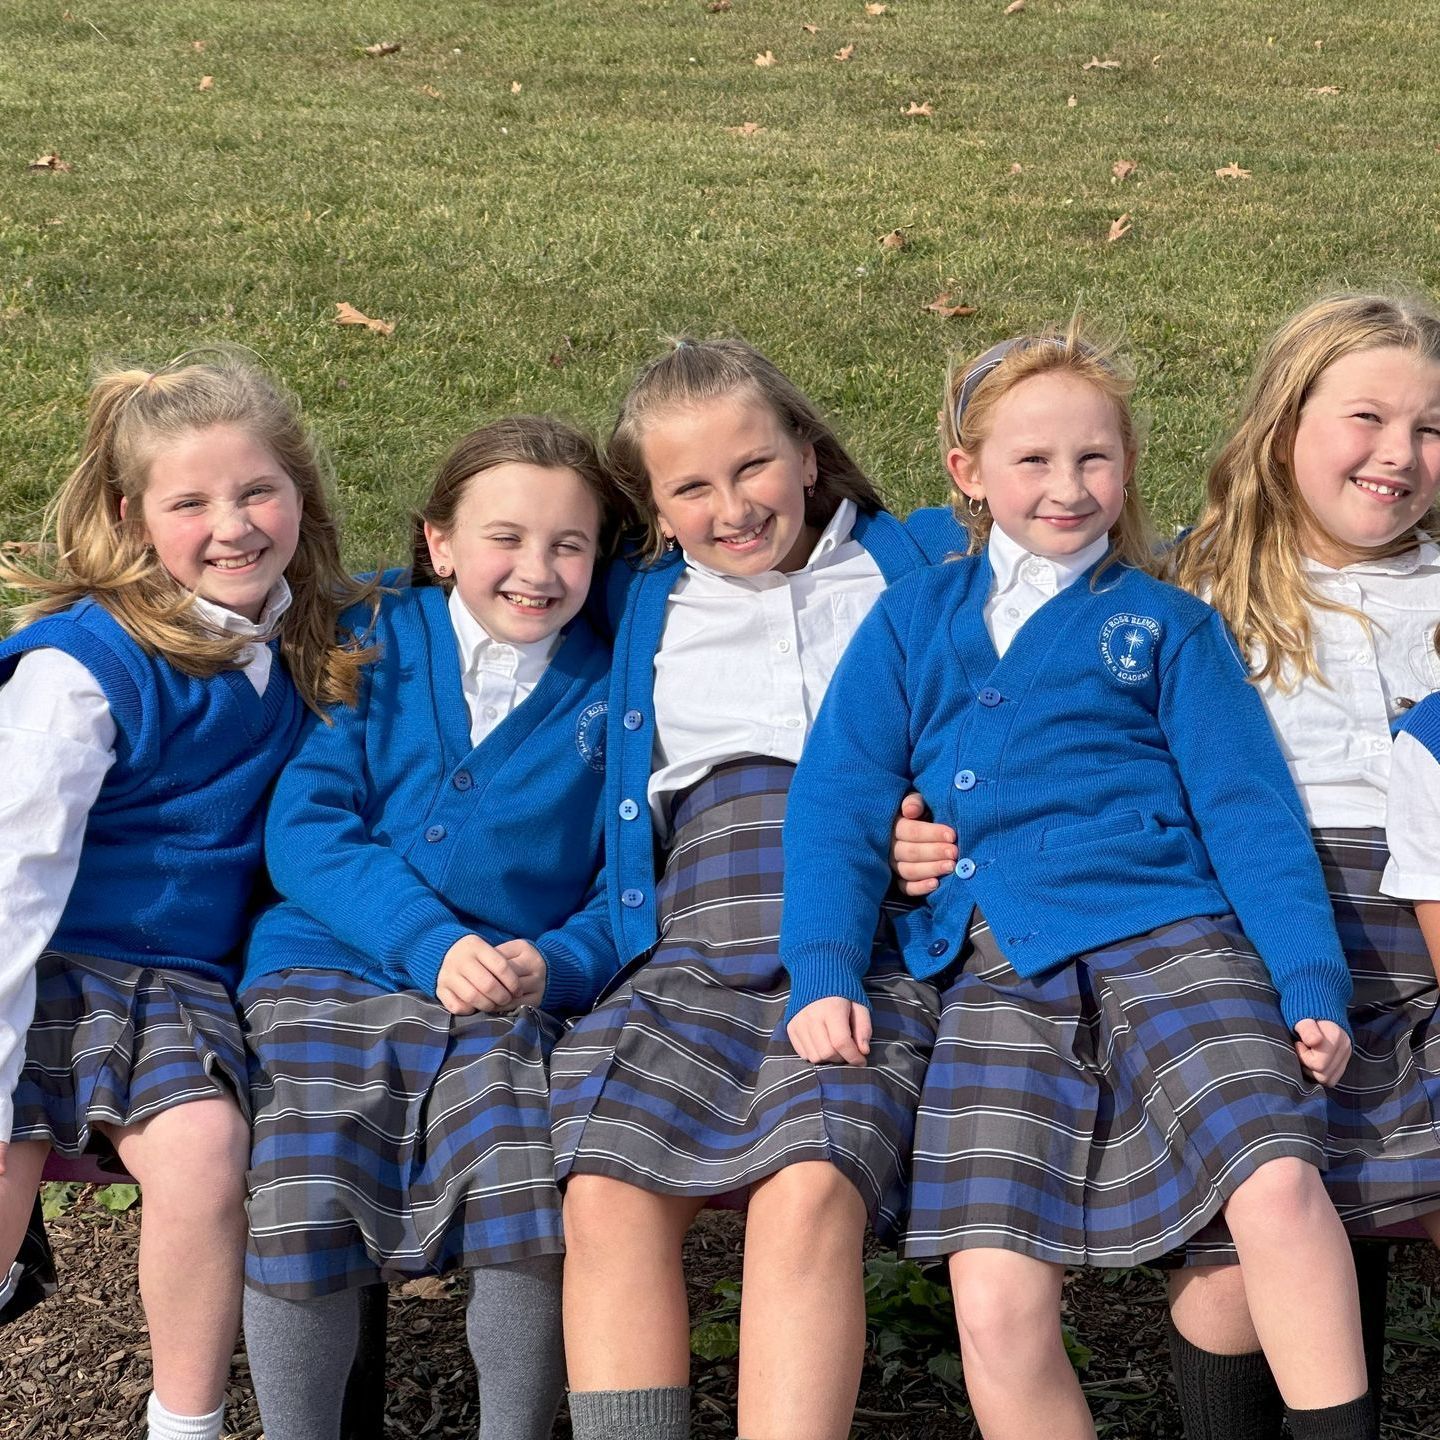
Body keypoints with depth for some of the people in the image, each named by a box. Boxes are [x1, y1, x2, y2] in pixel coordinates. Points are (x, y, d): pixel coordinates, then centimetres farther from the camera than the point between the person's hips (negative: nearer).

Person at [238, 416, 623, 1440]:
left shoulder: (609, 692, 7)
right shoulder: (377, 646, 5)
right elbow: (304, 828, -2)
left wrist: (557, 964, -13)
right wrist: (429, 940, -15)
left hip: (509, 1005, 0)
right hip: (334, 975, 0)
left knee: (530, 1212, -22)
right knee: (301, 1214, -17)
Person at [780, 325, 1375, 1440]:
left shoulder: (1165, 624, 15)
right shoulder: (912, 621, 18)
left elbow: (1249, 807, 8)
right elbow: (837, 801, 9)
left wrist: (1312, 979, -5)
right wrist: (824, 973, -6)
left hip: (1165, 939, -1)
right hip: (996, 980, 1)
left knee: (1277, 1184, -28)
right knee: (995, 1299, -18)